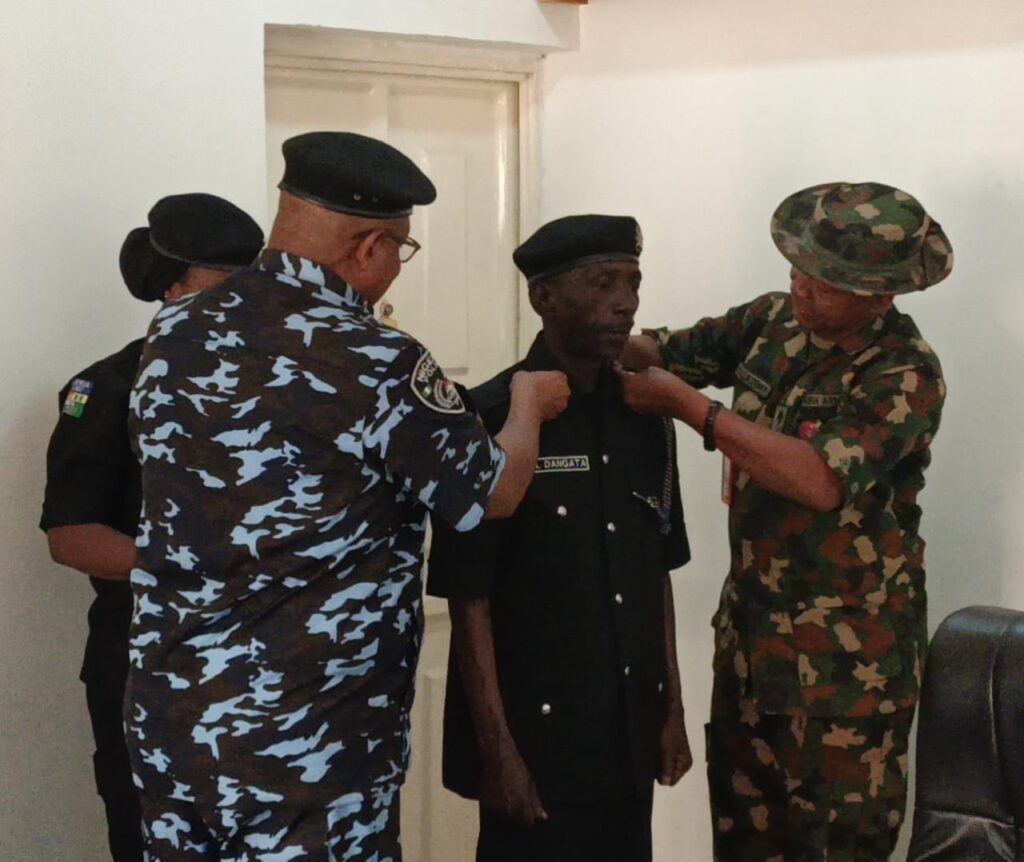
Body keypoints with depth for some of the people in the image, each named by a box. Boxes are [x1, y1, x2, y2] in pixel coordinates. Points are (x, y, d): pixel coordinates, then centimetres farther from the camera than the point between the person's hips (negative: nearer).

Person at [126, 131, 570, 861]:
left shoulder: (174, 336, 1)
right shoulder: (375, 365, -17)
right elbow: (495, 493, -3)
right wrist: (530, 403, 18)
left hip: (167, 720, 6)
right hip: (310, 742, -6)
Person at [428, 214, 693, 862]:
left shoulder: (646, 416, 6)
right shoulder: (491, 420, -12)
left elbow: (656, 574, 12)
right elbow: (468, 598, -12)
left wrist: (672, 709, 11)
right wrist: (496, 746, -14)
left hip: (630, 736, 6)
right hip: (536, 737, -5)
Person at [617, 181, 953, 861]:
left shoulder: (907, 374, -18)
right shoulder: (775, 320, 2)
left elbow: (822, 479, -30)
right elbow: (670, 350, 11)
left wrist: (686, 405, -26)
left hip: (847, 655, -6)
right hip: (751, 627, 7)